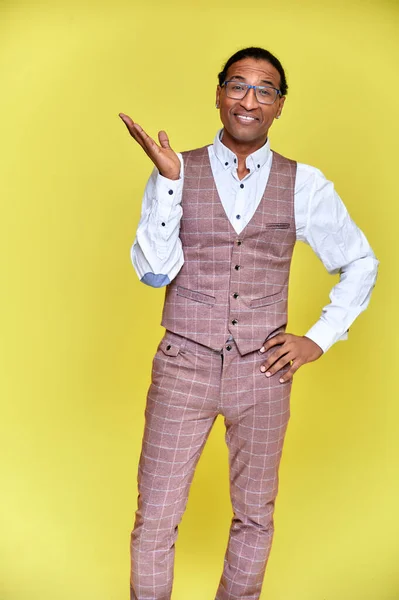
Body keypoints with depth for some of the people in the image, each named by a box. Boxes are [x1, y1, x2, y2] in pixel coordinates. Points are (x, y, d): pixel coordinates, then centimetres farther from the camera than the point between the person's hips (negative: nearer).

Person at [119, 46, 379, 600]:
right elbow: (154, 271, -10)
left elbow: (361, 263, 11)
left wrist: (320, 338, 2)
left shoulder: (304, 184, 0)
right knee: (155, 519, 5)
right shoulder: (176, 173, -1)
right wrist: (168, 179, -18)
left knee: (255, 516, 17)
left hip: (264, 371, 2)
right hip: (184, 368, -1)